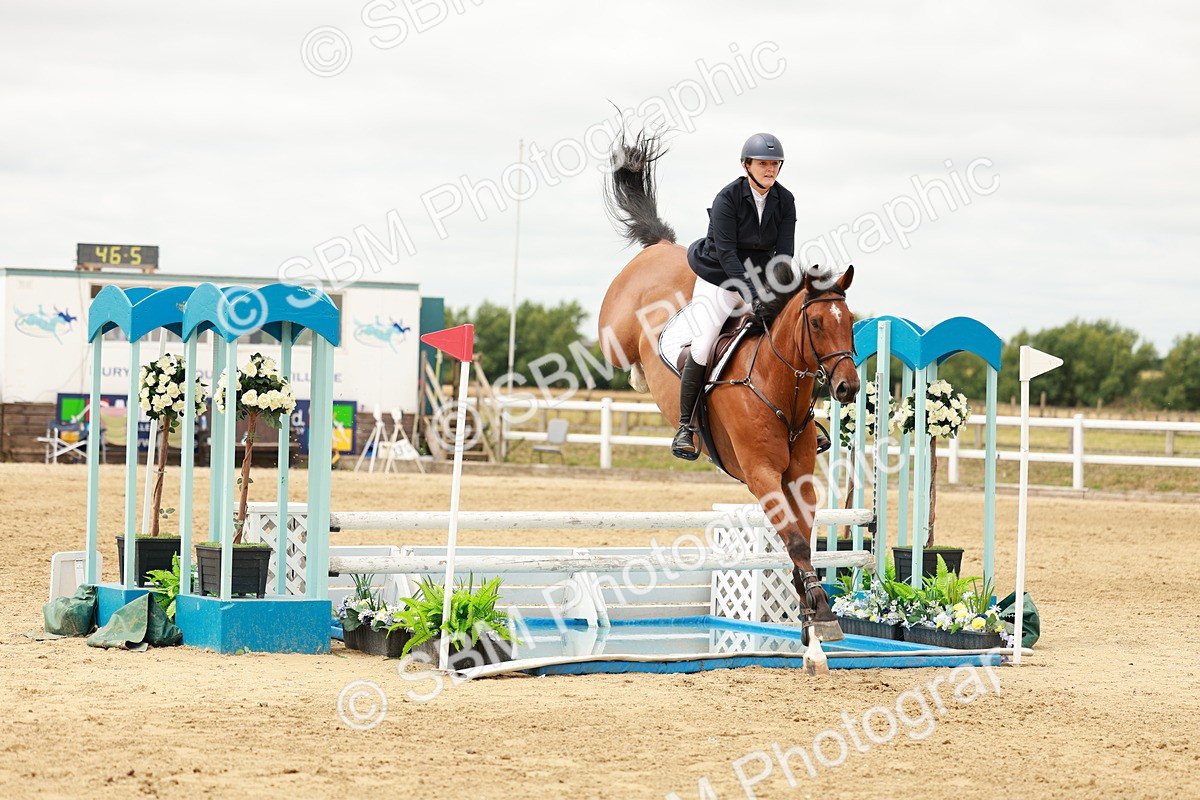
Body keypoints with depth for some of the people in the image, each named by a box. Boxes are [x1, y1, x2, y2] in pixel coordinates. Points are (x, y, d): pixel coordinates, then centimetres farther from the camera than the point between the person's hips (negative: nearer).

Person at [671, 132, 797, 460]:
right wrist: (750, 294, -32)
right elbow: (726, 252, -23)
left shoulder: (785, 201, -4)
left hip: (760, 278, 4)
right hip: (720, 281, -4)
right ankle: (685, 427, -1)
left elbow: (785, 252, -8)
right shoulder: (727, 199, -18)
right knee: (701, 351, -13)